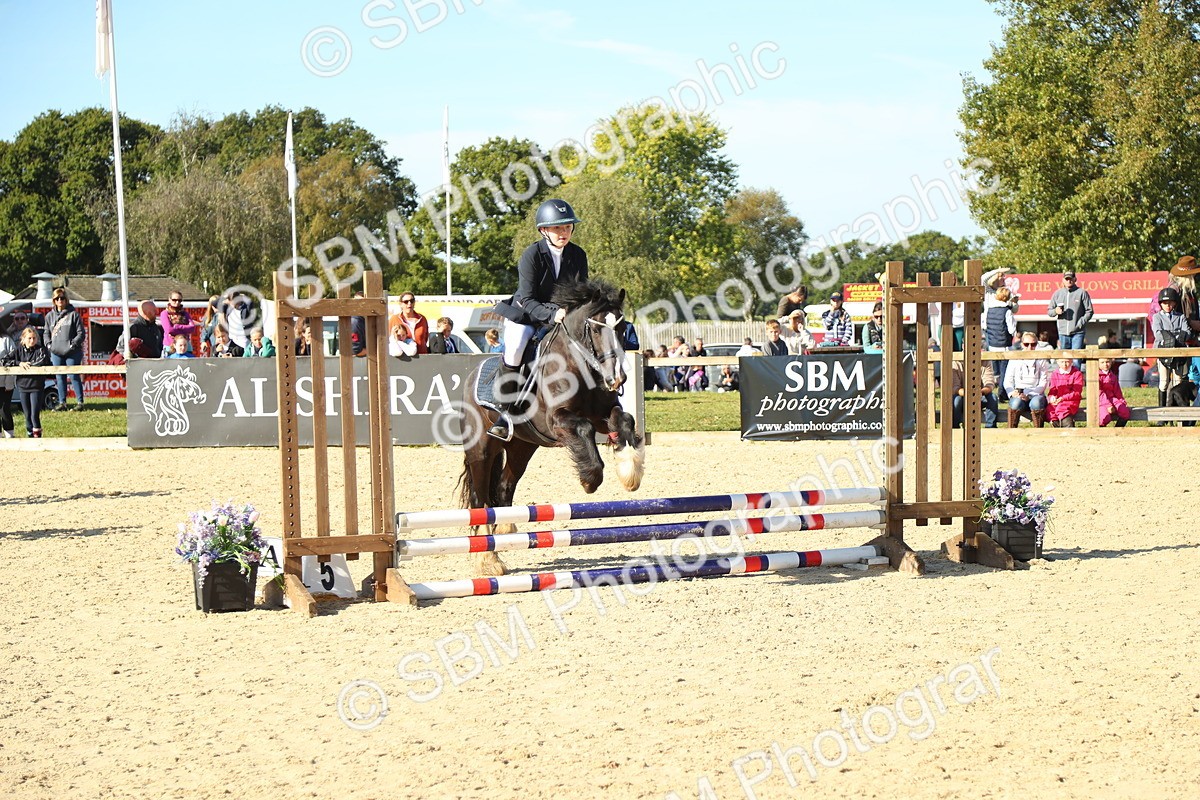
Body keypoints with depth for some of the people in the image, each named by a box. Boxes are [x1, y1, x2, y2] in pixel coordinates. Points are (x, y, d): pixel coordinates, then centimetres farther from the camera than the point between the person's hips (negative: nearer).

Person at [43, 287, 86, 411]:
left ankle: (80, 402, 0)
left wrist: (73, 344, -14)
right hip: (56, 352, 4)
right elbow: (46, 333, 18)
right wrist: (48, 344, 1)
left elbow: (80, 333, -2)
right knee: (60, 378, 7)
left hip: (72, 353, -4)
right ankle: (62, 402, 12)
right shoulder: (50, 316, 13)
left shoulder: (73, 314, 0)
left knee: (75, 377, -4)